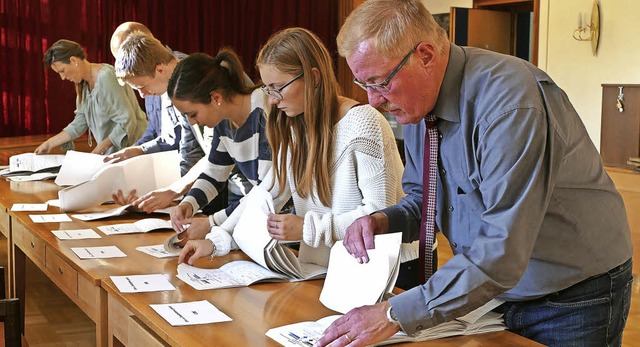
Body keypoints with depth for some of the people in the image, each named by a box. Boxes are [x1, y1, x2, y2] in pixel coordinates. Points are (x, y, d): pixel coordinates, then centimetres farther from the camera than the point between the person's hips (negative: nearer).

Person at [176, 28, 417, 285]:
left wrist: (307, 229, -17)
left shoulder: (363, 124, -14)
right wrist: (216, 240, 0)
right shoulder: (295, 129, 10)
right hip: (318, 270, 7)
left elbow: (380, 213, -16)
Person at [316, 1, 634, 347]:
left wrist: (396, 315, -34)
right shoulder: (418, 104, -4)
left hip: (574, 302, -6)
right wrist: (383, 221, -11)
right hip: (495, 292, 7)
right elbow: (423, 198, 11)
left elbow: (503, 252, -35)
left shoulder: (510, 100, -30)